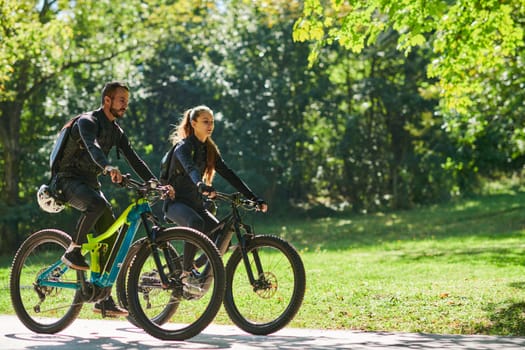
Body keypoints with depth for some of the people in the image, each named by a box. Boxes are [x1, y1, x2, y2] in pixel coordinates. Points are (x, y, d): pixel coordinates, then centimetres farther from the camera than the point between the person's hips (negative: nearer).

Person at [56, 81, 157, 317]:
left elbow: (134, 160, 7)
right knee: (98, 204, -39)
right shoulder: (88, 121, -13)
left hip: (90, 182, 8)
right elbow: (92, 146, -34)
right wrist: (108, 168, -53)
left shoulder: (116, 131, 12)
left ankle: (104, 298, -1)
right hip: (69, 180, -8)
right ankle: (73, 253, -20)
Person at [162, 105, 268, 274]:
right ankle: (186, 270, -25)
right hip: (176, 202, -7)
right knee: (196, 223, -38)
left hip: (196, 204, 7)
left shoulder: (209, 149, 9)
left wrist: (254, 198, -7)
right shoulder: (183, 147, -13)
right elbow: (190, 168, -35)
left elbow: (228, 174, 3)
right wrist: (202, 186, -57)